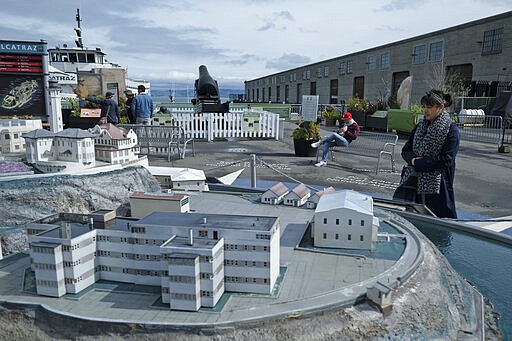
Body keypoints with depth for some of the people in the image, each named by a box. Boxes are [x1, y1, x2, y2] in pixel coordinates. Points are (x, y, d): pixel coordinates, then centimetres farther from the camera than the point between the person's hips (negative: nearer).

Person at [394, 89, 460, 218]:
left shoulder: (451, 129, -5)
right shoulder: (420, 126, 13)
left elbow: (446, 161, -12)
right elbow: (405, 151, 13)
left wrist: (418, 163, -11)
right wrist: (413, 159, -10)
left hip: (435, 186, -5)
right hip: (412, 181, 5)